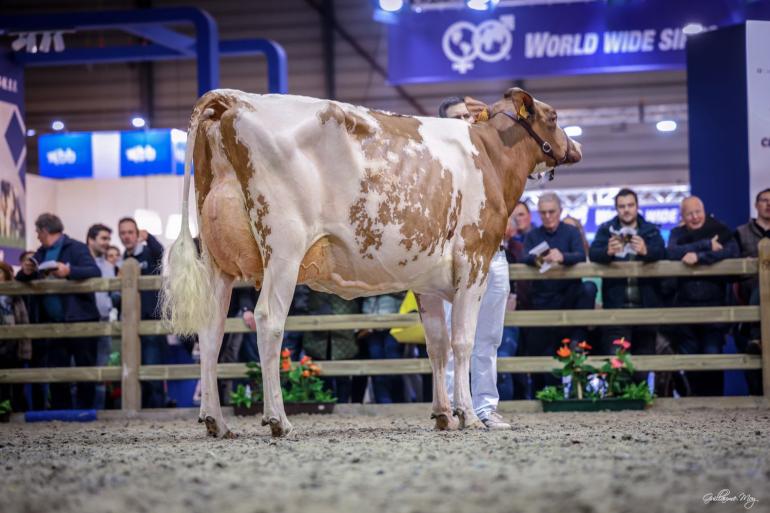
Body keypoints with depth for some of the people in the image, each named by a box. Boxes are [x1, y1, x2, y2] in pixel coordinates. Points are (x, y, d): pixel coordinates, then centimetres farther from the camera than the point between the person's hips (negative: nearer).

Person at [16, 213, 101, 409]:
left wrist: (69, 271, -33)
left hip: (78, 319, -7)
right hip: (53, 322, 7)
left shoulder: (76, 248, -5)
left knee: (85, 368, -1)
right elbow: (20, 280, 17)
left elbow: (95, 273, -18)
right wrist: (25, 271, -6)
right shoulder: (41, 253, 15)